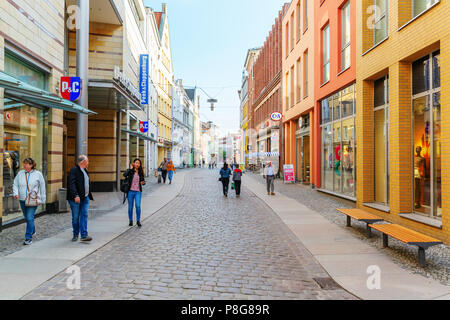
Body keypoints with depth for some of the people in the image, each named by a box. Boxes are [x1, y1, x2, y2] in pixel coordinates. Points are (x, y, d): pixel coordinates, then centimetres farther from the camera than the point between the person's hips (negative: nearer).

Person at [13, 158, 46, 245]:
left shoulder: (38, 174, -3)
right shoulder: (20, 174, 5)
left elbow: (42, 187, 3)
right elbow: (15, 185, 9)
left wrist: (43, 199, 3)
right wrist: (15, 193, -12)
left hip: (33, 200, -4)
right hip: (22, 200, 4)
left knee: (30, 218, -11)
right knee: (27, 218, 16)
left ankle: (29, 238, -6)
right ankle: (33, 231, 40)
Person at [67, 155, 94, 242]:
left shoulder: (85, 170, 16)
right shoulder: (74, 170, -10)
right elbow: (71, 184, -20)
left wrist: (89, 196, 17)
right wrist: (75, 195, -29)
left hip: (85, 197, 6)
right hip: (76, 198, -6)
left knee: (84, 215, -2)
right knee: (75, 217, 5)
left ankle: (84, 235, -4)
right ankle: (75, 235, 19)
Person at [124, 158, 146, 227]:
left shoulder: (140, 172, 7)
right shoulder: (130, 171, -1)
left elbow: (143, 181, 15)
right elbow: (124, 175, -22)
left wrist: (143, 183, -8)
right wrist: (130, 168, -17)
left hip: (138, 192, 1)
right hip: (130, 191, -1)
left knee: (138, 206, -13)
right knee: (130, 207, 7)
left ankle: (138, 221, 2)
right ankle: (130, 221, 23)